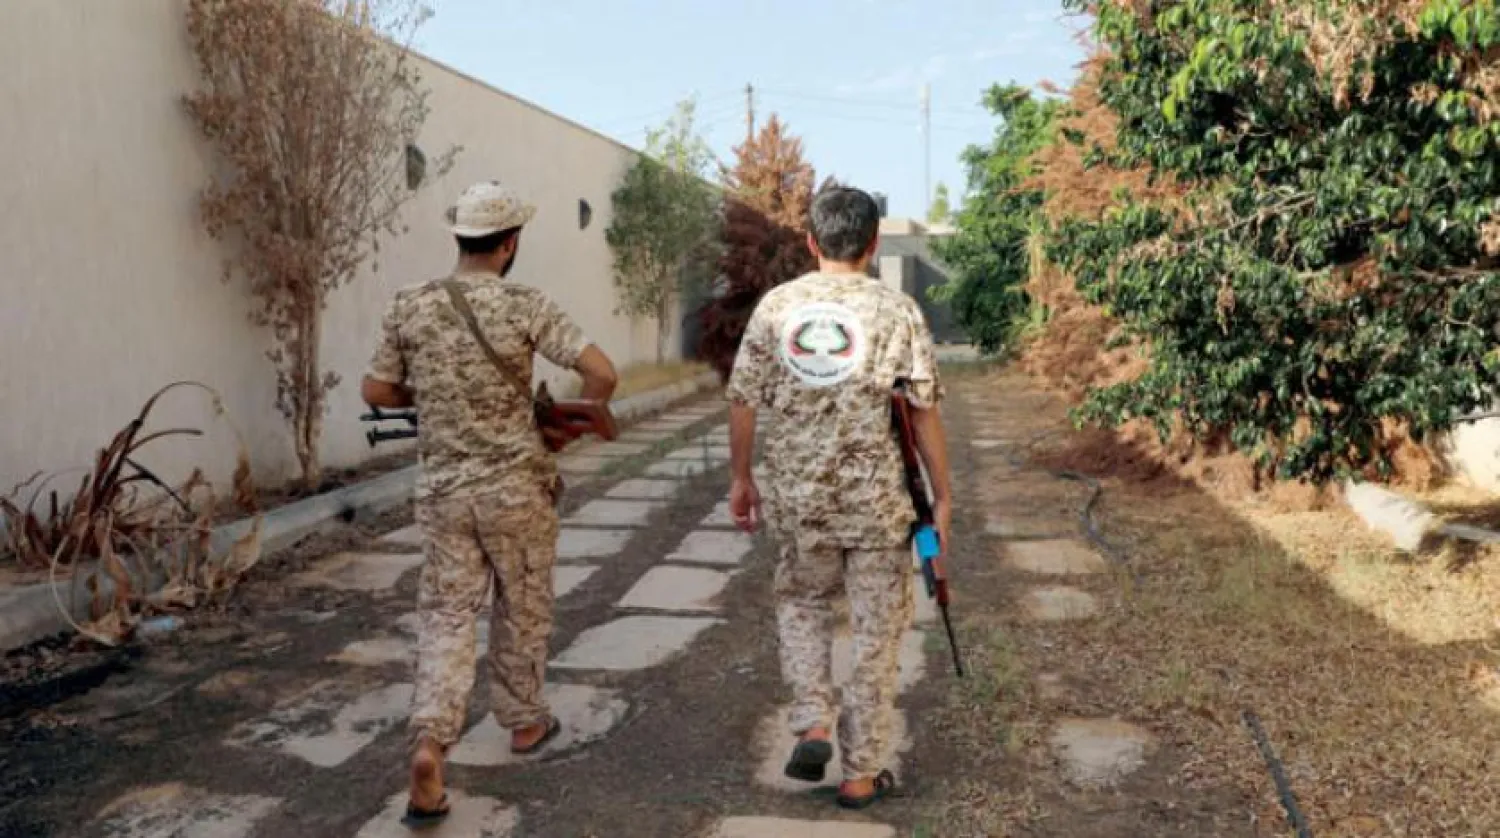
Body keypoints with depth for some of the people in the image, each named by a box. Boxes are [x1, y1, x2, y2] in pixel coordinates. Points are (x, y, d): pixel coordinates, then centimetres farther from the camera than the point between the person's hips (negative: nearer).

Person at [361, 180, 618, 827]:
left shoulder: (409, 307, 0)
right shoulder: (525, 306, -11)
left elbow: (375, 392, 8)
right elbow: (602, 373, -18)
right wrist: (580, 411, 3)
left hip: (443, 490, 2)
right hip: (516, 487, -2)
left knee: (446, 616, 8)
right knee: (522, 609, 17)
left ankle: (429, 744, -8)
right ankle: (524, 721, 33)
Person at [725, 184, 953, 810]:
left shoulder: (775, 305, -1)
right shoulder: (896, 310, -6)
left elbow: (742, 401, 2)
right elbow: (925, 412, -6)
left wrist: (741, 478, 14)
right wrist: (942, 495, 3)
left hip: (797, 499, 2)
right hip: (877, 500, -2)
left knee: (801, 602, 26)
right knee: (876, 634, 11)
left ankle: (812, 726, 11)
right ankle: (861, 774, 20)